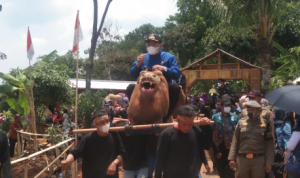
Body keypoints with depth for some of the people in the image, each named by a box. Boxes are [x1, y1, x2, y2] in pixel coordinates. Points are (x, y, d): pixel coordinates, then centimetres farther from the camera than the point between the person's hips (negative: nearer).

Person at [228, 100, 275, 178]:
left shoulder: (265, 124, 0)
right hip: (242, 159, 2)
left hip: (259, 160, -2)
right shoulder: (241, 122, 6)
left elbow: (269, 144, 0)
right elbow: (235, 141, 6)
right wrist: (232, 158, 1)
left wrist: (269, 162, -5)